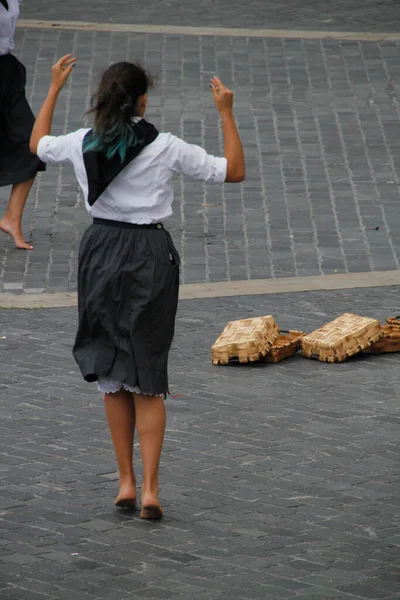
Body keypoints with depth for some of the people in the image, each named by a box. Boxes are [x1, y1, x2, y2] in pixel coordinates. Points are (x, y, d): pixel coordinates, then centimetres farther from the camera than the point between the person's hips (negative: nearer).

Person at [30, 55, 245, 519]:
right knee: (147, 380, 5)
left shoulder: (83, 144, -2)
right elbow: (234, 171, -3)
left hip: (100, 252, 2)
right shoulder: (165, 148, -10)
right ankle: (149, 488, -2)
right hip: (150, 257, -2)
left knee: (111, 376, 14)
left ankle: (126, 481, 15)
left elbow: (38, 144, 21)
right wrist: (226, 112, 4)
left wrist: (54, 88, 29)